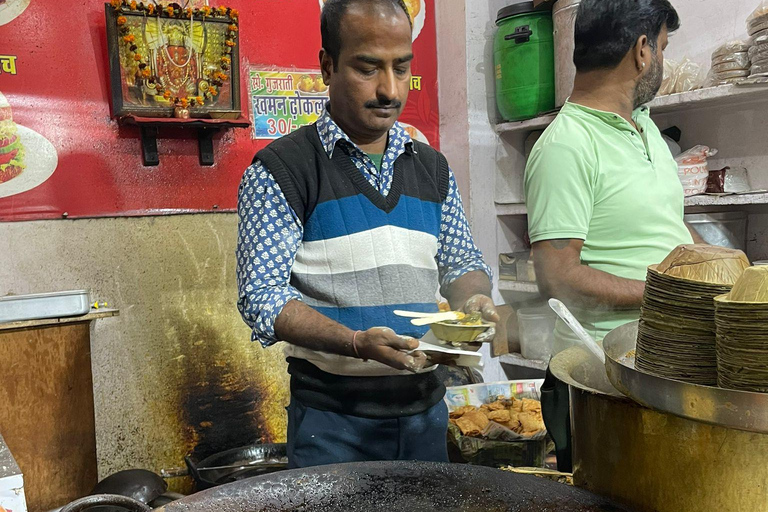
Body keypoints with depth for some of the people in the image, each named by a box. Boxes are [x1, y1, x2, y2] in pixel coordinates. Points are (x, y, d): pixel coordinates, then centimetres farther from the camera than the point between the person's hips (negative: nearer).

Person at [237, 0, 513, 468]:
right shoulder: (280, 170, -10)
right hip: (332, 418, -5)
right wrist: (356, 343, -27)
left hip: (426, 408, 5)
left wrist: (474, 300, -8)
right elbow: (262, 297, -14)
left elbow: (462, 263, 14)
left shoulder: (433, 167, 7)